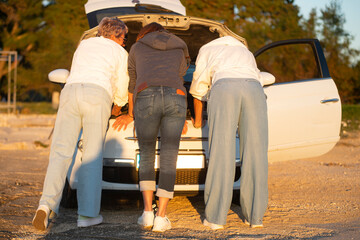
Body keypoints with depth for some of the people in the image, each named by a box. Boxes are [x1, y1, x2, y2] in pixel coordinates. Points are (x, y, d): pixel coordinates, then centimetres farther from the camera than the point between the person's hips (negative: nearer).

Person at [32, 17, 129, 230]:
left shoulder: (84, 45, 33)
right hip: (98, 96, -3)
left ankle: (47, 205, -20)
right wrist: (120, 104, 48)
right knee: (93, 157, 2)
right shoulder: (120, 53, 21)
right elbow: (121, 91, 23)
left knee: (61, 153, -2)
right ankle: (87, 214, 1)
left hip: (70, 91, 3)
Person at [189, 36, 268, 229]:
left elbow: (199, 88, 33)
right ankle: (255, 216, 6)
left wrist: (198, 119, 46)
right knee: (254, 154, 4)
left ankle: (216, 218, -2)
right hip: (254, 89, 2)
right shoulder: (246, 53, 42)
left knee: (221, 155, -3)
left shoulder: (207, 50, 34)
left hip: (224, 87, -2)